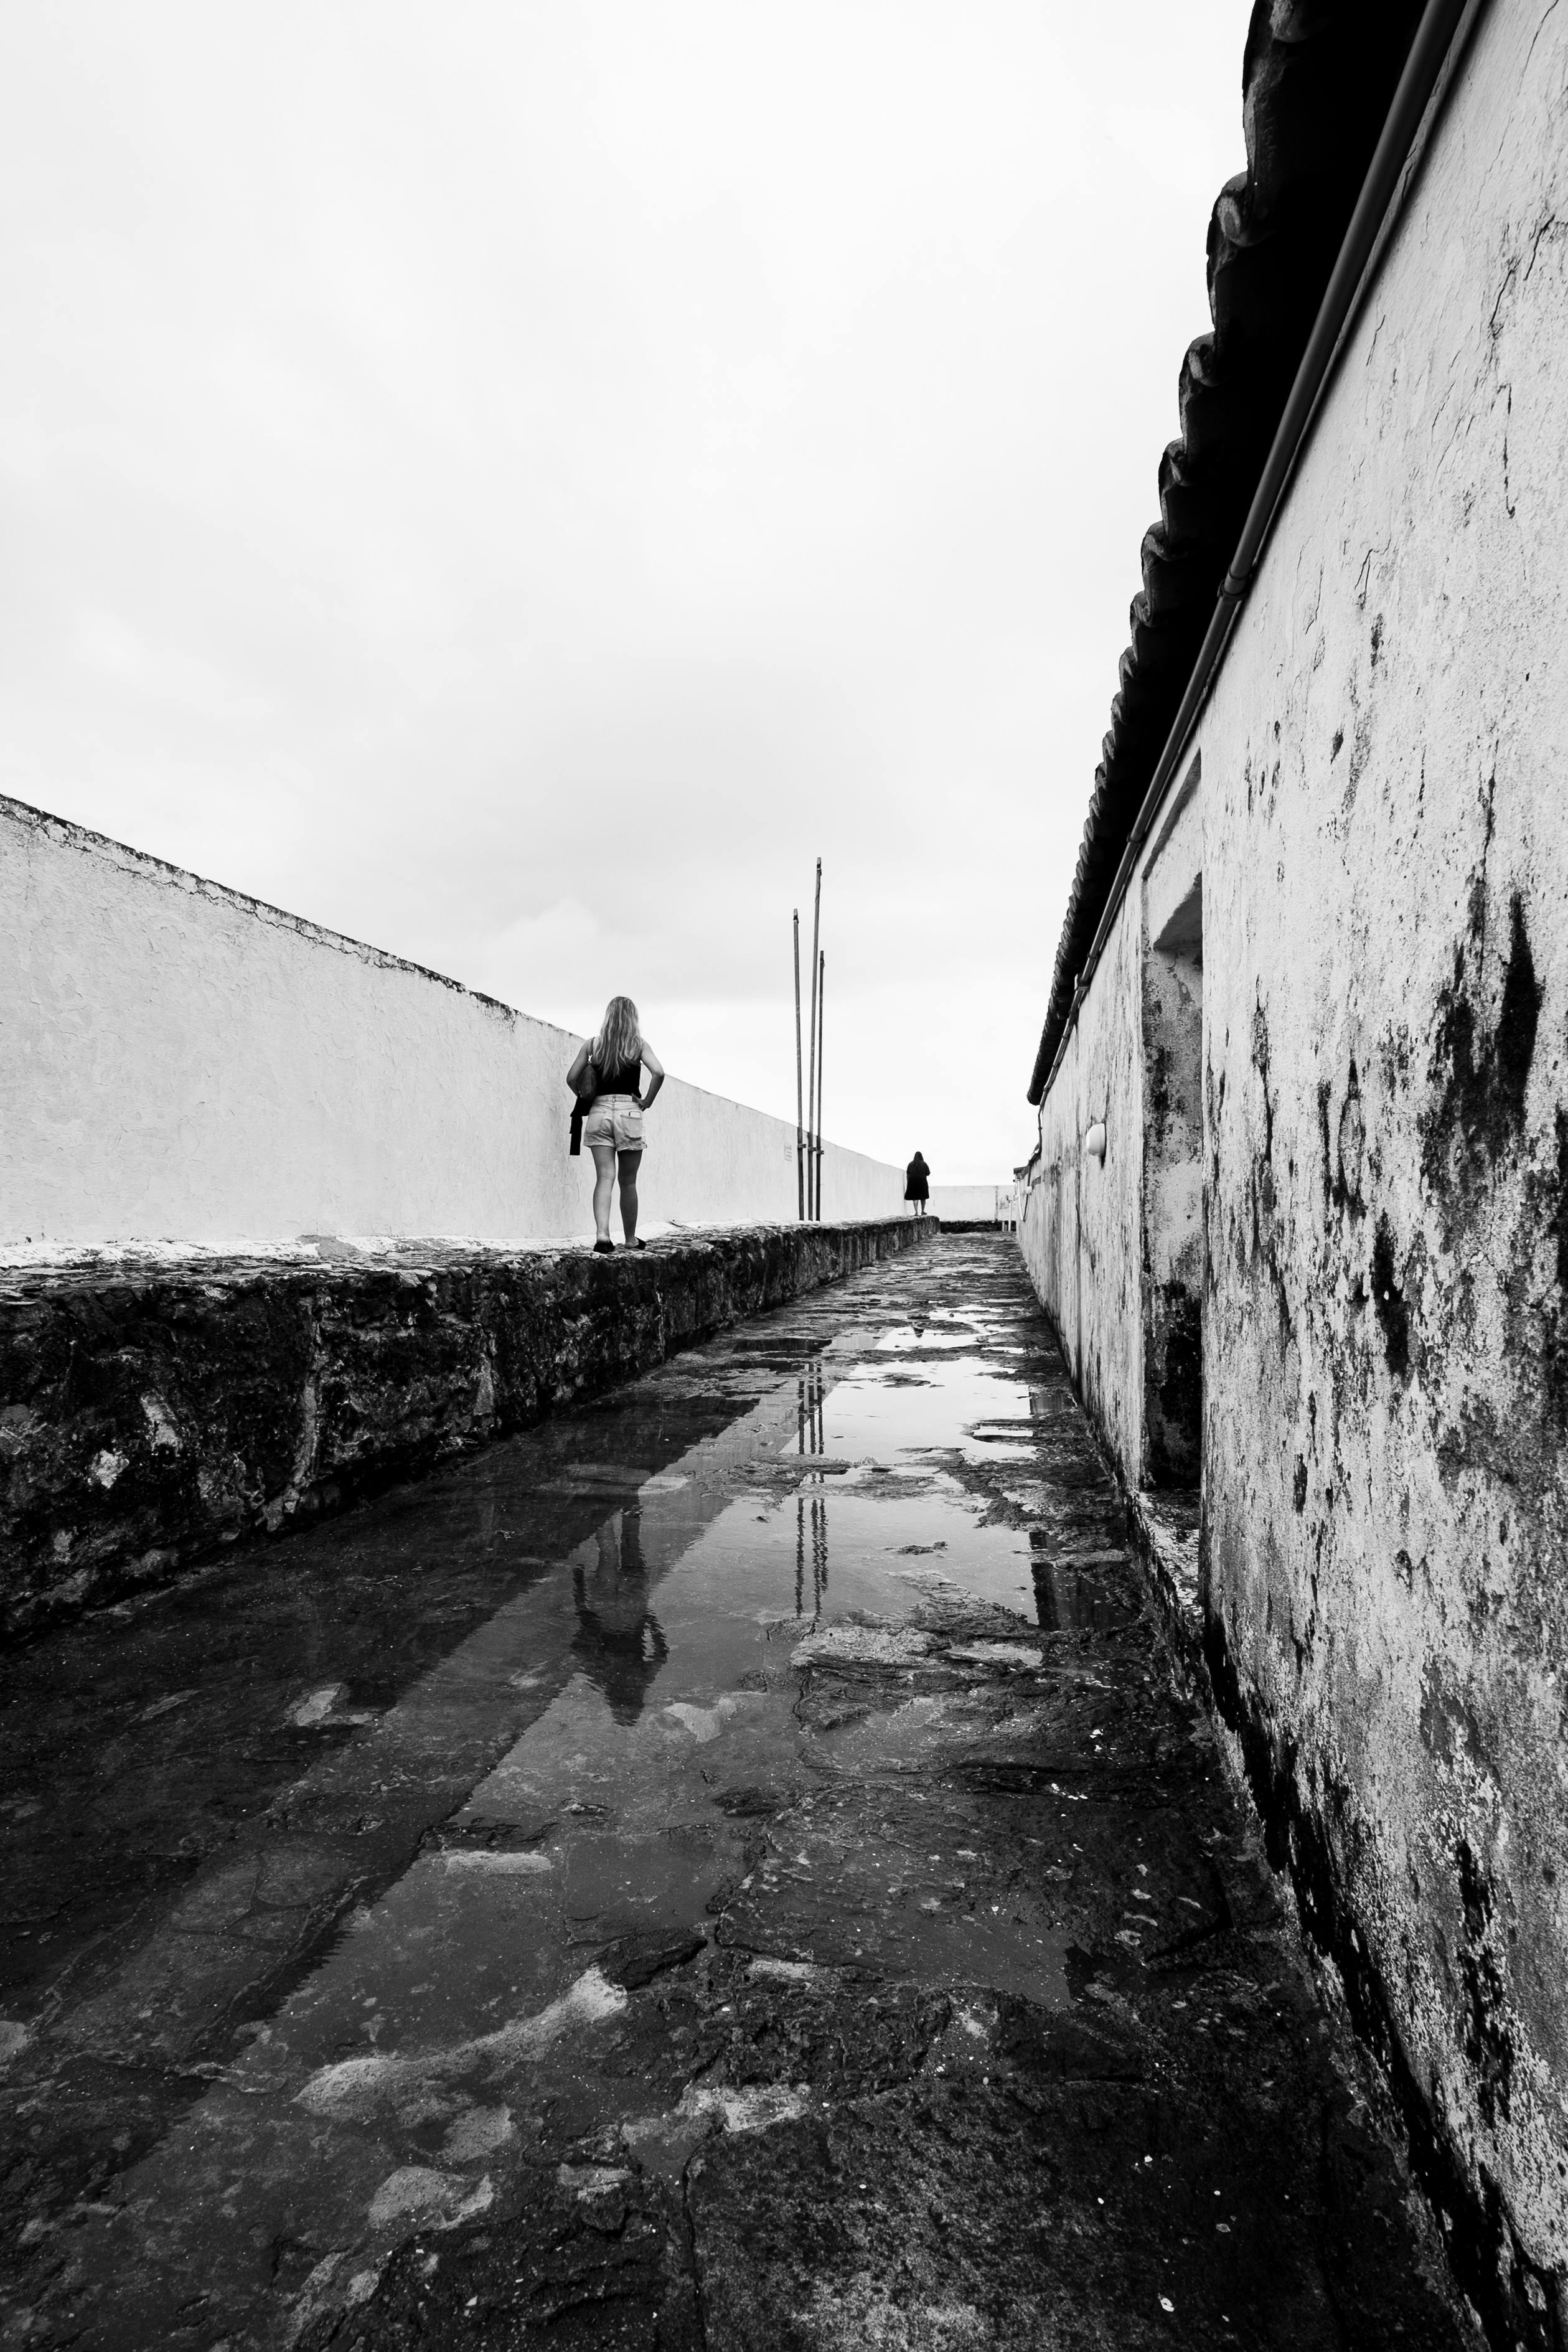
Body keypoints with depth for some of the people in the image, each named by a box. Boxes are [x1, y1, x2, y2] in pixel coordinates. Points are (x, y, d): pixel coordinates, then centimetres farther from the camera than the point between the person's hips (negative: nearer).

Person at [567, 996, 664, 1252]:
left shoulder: (593, 1045, 6)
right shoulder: (639, 1044, 1)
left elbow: (572, 1078, 2)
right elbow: (658, 1073, -14)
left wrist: (585, 1100, 16)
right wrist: (646, 1102, -3)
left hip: (599, 1112, 1)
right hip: (628, 1112, -1)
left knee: (604, 1177, -1)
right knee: (628, 1182, 8)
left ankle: (602, 1233, -19)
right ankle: (631, 1239, 18)